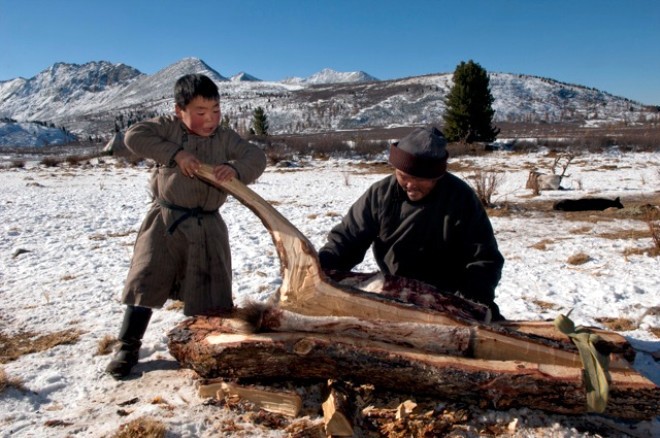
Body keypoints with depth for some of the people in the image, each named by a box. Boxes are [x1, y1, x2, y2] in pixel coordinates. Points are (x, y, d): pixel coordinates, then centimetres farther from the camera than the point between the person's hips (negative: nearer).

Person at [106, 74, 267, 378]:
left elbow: (257, 157, -1)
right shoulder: (168, 128, -3)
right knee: (146, 282, 1)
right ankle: (128, 347, 17)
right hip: (166, 220, -2)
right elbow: (134, 136, -14)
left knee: (210, 290, 10)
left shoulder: (226, 138, 4)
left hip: (207, 226, 3)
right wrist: (175, 153, -22)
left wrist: (235, 168, -22)